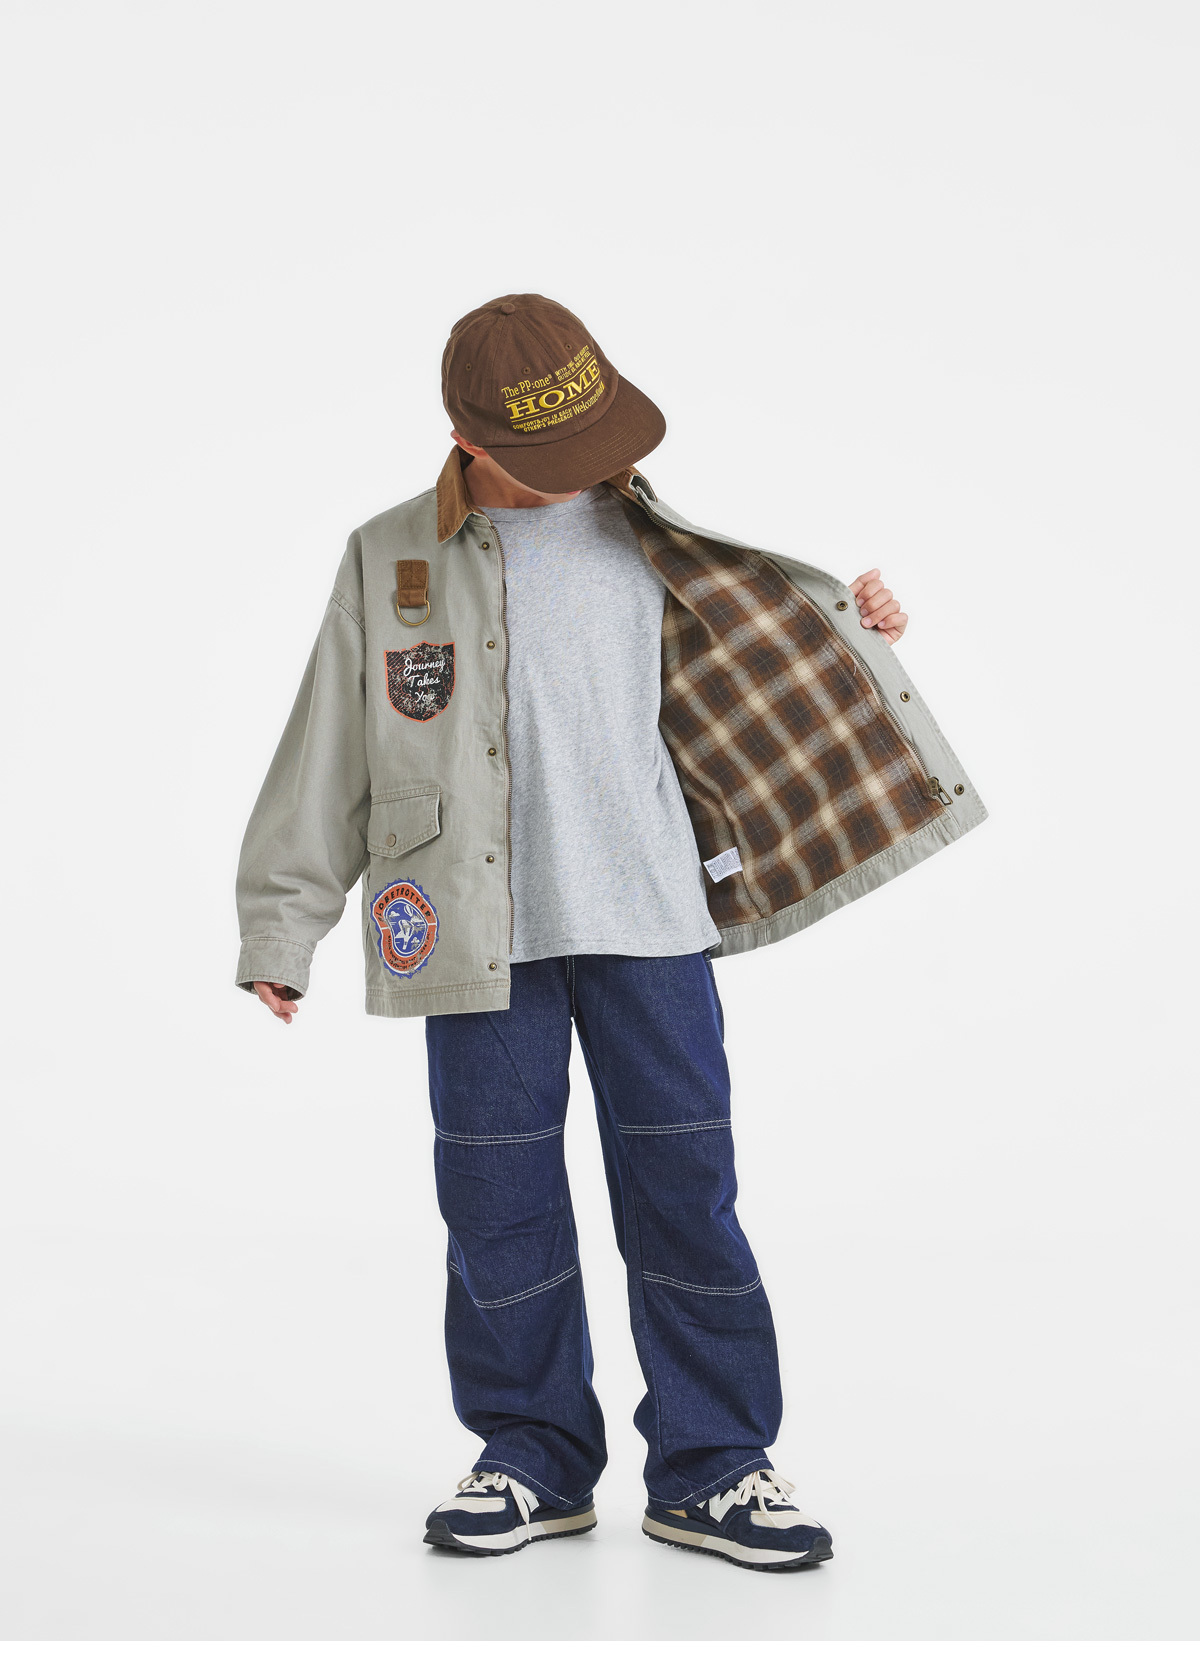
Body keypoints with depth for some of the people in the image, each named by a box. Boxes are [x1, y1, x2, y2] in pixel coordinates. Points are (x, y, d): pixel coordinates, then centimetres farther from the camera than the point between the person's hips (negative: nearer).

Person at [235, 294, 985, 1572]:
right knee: (498, 1197, 5)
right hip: (480, 929, 0)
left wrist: (854, 628, 5)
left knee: (683, 1183, 1)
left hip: (649, 915, 0)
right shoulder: (390, 560, 5)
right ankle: (533, 1459, 21)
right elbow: (326, 758, 9)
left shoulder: (654, 535, 8)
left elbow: (746, 669, 23)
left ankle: (710, 1465, 13)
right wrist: (281, 926, 8)